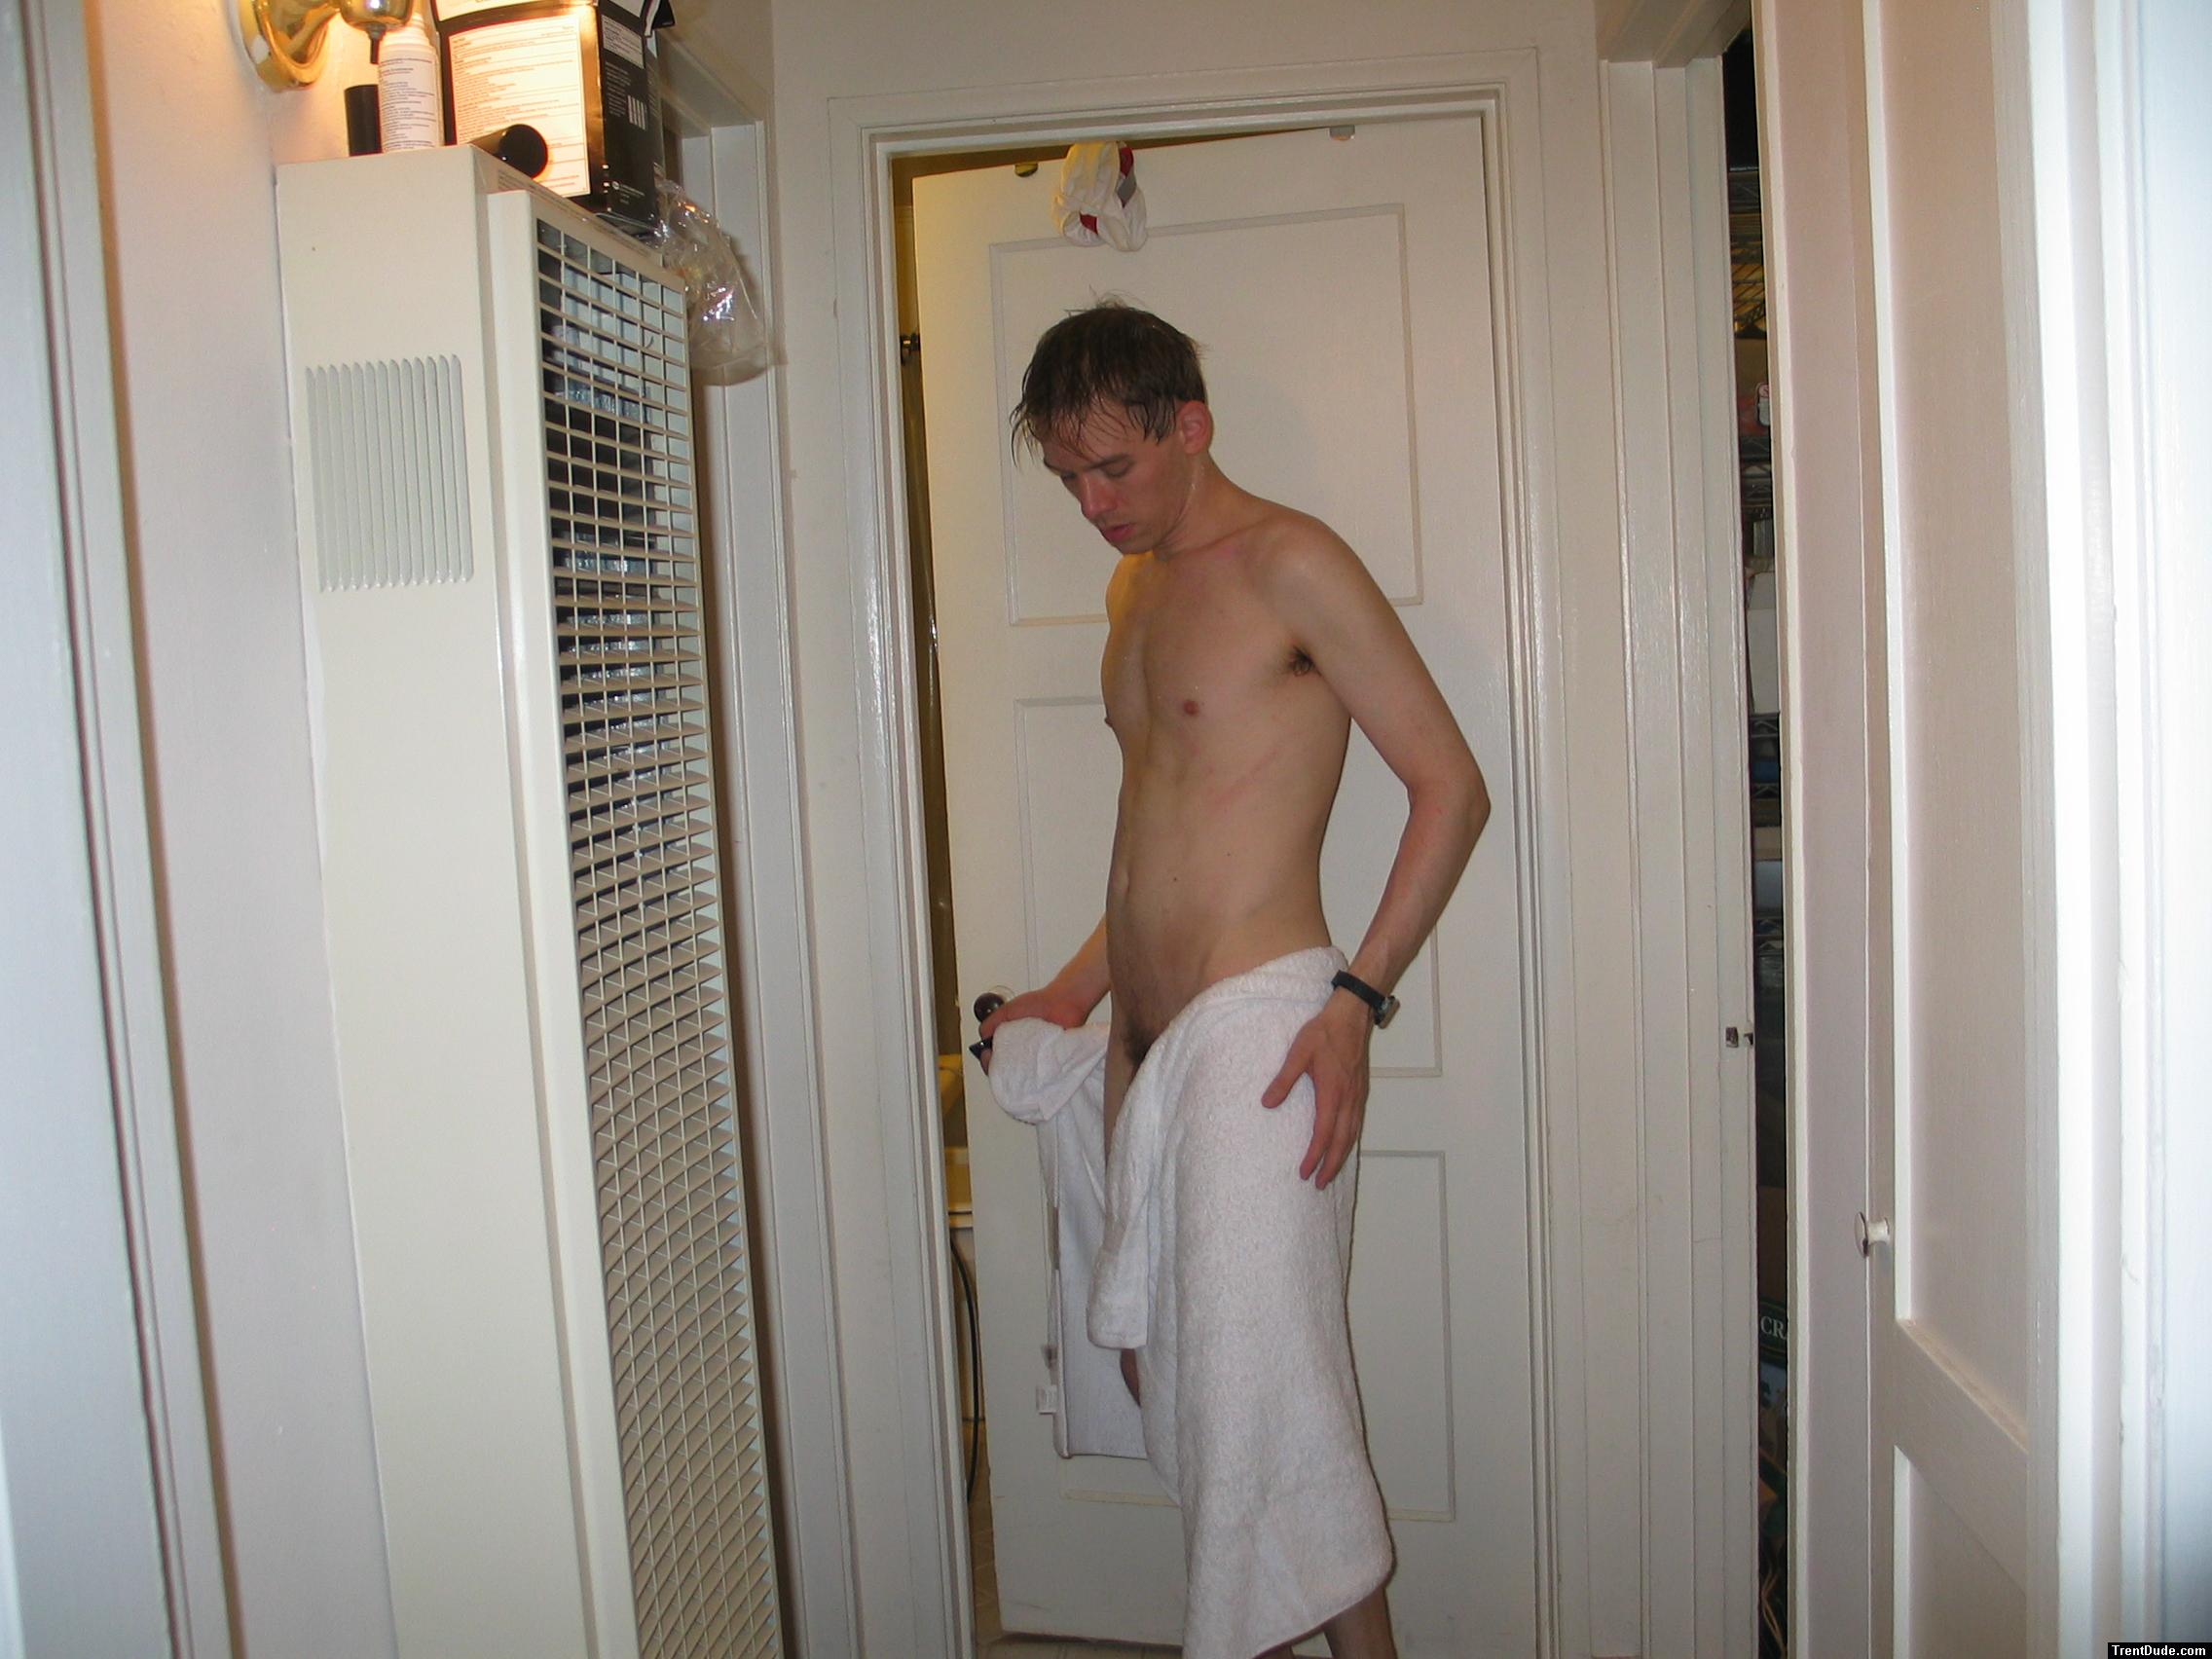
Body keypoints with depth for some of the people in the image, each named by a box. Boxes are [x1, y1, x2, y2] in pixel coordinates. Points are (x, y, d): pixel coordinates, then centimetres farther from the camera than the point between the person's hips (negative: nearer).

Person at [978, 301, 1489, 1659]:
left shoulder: (1289, 563, -8)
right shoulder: (1135, 588, 17)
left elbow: (1452, 786, -12)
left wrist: (1358, 1001, -20)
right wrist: (1080, 989, 21)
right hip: (1142, 1042, 8)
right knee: (1159, 1362, 13)